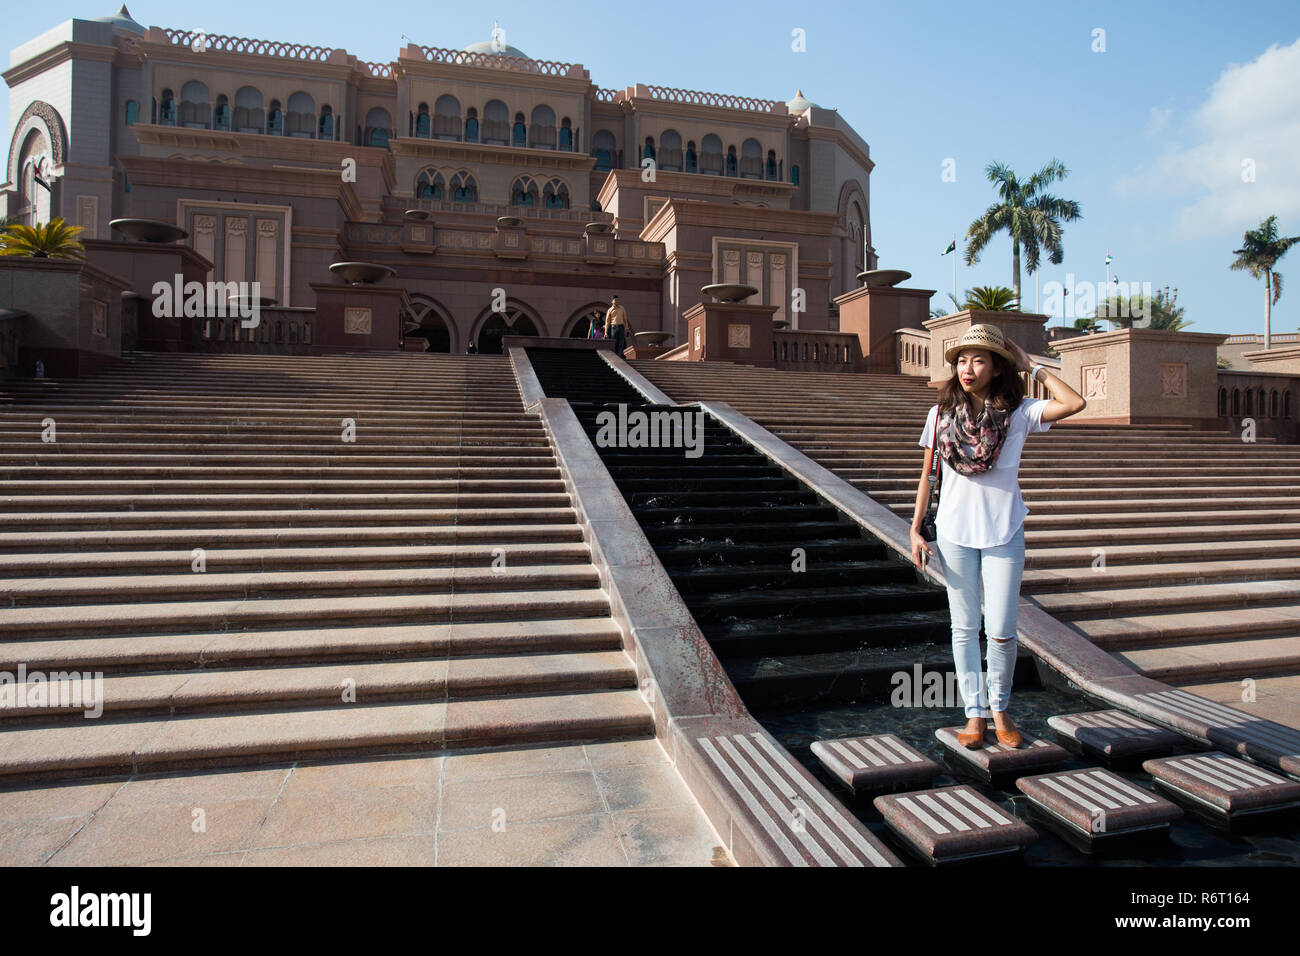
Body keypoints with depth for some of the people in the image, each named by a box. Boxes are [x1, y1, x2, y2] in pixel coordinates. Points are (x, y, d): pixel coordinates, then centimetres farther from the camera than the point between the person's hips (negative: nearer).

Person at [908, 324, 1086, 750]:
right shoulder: (941, 414, 1)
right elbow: (927, 476, 5)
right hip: (955, 534, 1)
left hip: (1004, 534, -1)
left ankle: (999, 708, 25)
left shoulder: (1018, 413, -2)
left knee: (1001, 632, 0)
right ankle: (975, 713, 22)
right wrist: (915, 531, 1)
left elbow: (1075, 403, -19)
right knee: (964, 628, 8)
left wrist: (1033, 367, -7)